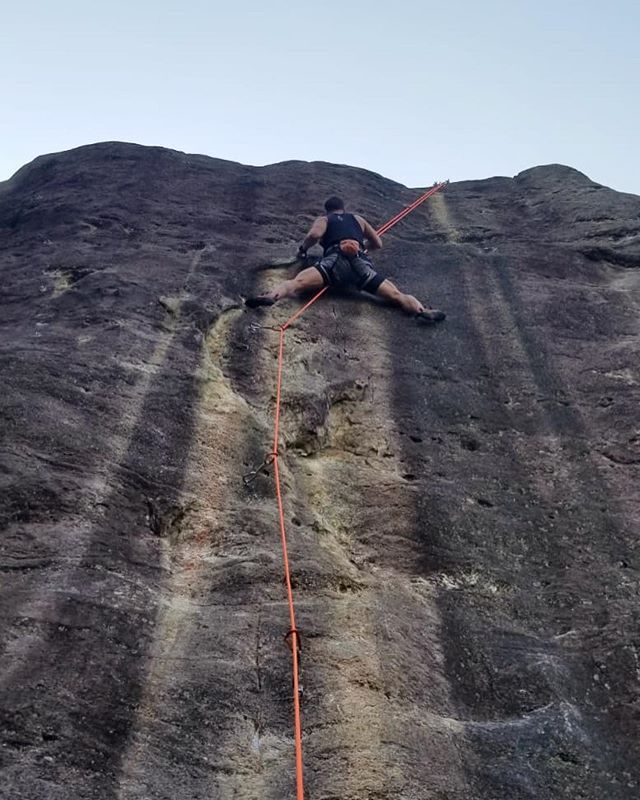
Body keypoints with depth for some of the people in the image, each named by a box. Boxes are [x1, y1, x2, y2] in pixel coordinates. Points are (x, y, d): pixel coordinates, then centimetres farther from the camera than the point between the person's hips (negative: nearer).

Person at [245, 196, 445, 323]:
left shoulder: (324, 220, 26)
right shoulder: (358, 219, 37)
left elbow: (314, 235, 3)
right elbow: (378, 244, 41)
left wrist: (302, 249, 21)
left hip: (337, 260, -3)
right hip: (361, 263, 3)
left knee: (297, 282, -22)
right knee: (397, 296, 0)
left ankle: (271, 297, -50)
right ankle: (422, 311, -25)